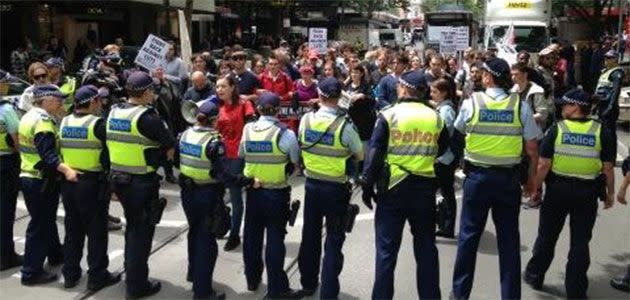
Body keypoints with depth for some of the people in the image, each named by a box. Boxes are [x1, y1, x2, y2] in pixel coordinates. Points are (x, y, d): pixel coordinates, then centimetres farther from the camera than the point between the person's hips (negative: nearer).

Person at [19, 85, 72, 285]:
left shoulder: (30, 117, 12)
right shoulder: (42, 121, -20)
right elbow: (48, 154, -31)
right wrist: (66, 170, -43)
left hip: (30, 177, 10)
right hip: (40, 181, -10)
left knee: (47, 220, 23)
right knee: (39, 225, -2)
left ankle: (55, 255, 40)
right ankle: (31, 272, 5)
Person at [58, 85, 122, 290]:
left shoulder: (64, 123, 5)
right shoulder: (98, 124, -14)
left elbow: (60, 150, 10)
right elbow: (111, 152, -11)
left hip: (68, 182, 6)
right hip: (92, 184, -6)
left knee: (72, 230, 16)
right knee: (96, 232, 4)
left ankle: (70, 274, 25)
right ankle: (97, 277, 11)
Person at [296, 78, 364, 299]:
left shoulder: (305, 120, -7)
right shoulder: (344, 125, -18)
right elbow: (359, 156, -5)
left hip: (312, 185, 4)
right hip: (336, 188, -4)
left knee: (310, 235, 17)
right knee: (333, 240, 6)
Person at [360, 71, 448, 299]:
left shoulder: (389, 115, -7)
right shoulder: (436, 117, 4)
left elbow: (374, 153, -9)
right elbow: (443, 153, 12)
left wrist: (367, 185, -3)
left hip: (394, 187, -3)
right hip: (425, 188, 3)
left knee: (387, 248, 5)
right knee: (426, 246, 14)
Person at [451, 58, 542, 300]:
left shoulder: (471, 103, -7)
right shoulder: (520, 106, -5)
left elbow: (458, 132, 10)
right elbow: (532, 148, -4)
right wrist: (532, 180, 7)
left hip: (477, 176, -1)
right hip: (509, 177, 1)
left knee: (469, 235, 10)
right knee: (509, 238, 11)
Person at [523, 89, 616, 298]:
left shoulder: (557, 129, -8)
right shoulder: (601, 132, -4)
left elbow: (543, 165, -10)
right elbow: (608, 168, -3)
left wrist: (535, 187, 1)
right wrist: (610, 193, 8)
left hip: (558, 189, -1)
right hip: (588, 193, 1)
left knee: (547, 236, 15)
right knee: (580, 242, 9)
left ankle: (535, 276, 29)